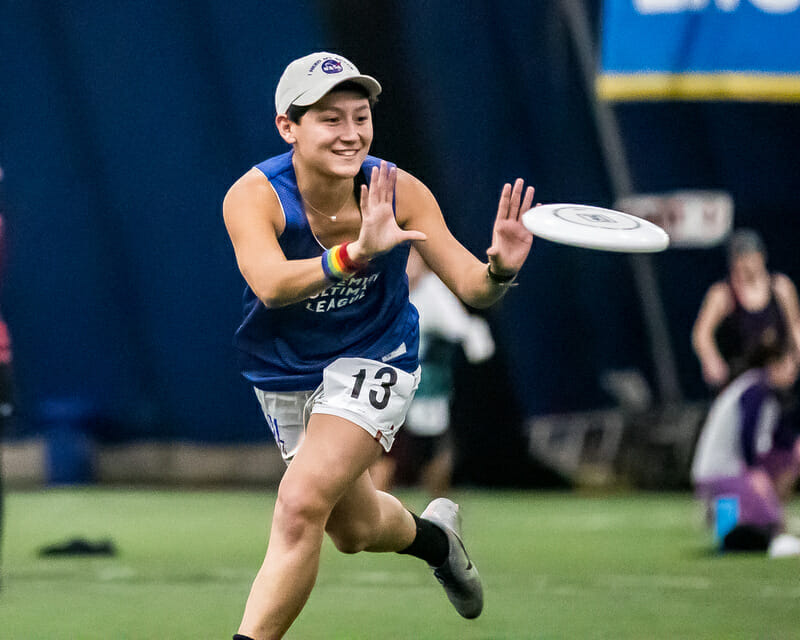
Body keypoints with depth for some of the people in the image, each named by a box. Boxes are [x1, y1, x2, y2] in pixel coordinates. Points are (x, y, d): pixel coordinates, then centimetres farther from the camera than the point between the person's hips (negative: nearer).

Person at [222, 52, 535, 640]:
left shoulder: (400, 192, -21)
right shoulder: (254, 196, -27)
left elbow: (469, 287, -19)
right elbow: (272, 284, -45)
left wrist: (499, 270, -43)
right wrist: (355, 252, -62)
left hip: (372, 361, -2)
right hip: (287, 372, 2)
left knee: (301, 504, -25)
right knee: (354, 531, 21)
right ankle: (433, 535, 56)